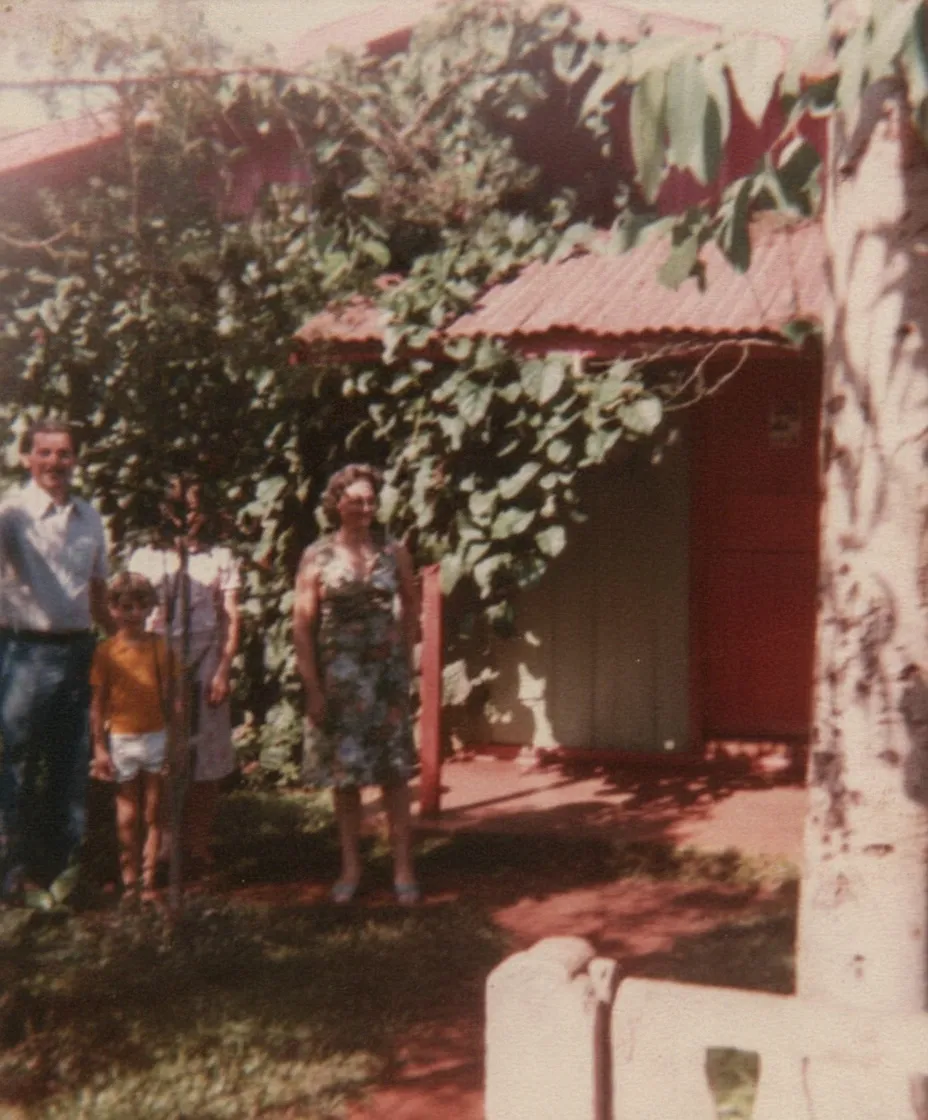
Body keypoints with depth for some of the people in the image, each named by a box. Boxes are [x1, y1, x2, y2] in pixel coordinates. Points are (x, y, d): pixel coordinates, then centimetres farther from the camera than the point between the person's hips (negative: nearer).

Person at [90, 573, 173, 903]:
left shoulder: (159, 645, 0)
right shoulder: (106, 652, -6)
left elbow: (167, 696, 4)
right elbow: (98, 704, -3)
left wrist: (174, 738, 1)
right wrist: (99, 748, -6)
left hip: (156, 737, 2)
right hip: (122, 739, -2)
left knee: (153, 813, 6)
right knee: (127, 815, 6)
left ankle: (148, 879, 14)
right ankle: (129, 880, 15)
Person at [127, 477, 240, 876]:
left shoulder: (220, 558, 10)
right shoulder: (145, 557, 9)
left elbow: (231, 620, 6)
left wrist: (224, 670, -5)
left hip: (205, 668, 0)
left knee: (205, 761, 0)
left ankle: (199, 848, 8)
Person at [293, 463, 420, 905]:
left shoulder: (393, 552, 2)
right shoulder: (317, 557, -2)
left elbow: (412, 607, 12)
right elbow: (302, 625, -4)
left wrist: (405, 662, 4)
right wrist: (312, 687, -8)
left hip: (386, 672, 1)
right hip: (338, 675, 0)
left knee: (394, 771, 1)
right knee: (344, 774, 7)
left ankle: (403, 867, 7)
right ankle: (351, 866, 19)